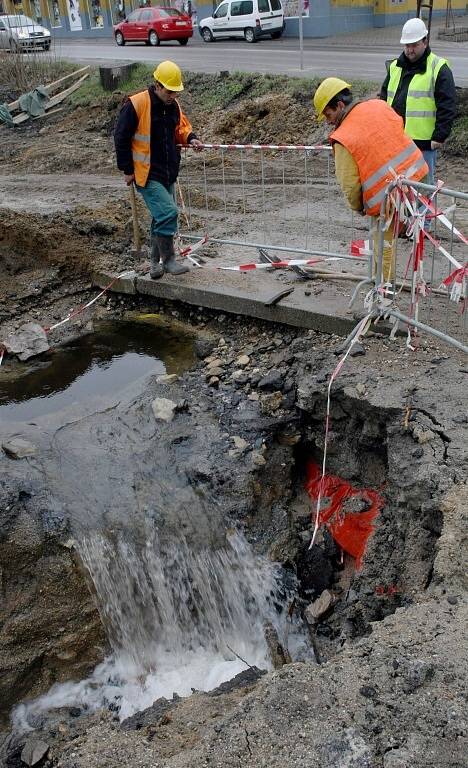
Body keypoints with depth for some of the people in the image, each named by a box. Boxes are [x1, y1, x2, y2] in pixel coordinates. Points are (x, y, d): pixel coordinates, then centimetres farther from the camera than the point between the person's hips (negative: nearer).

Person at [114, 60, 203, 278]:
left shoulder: (173, 105, 6)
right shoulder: (136, 105, -14)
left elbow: (180, 127, 24)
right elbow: (121, 137, -9)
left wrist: (190, 138, 1)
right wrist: (127, 170, -8)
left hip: (168, 174, 7)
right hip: (147, 175, -7)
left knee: (162, 217, 12)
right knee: (168, 212, -18)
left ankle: (156, 263, 24)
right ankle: (168, 259, -4)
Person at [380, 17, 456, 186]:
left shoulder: (438, 69, -3)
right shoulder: (395, 67, 14)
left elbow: (447, 107, -7)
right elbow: (384, 99, 21)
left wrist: (440, 136, -13)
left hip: (424, 142, -5)